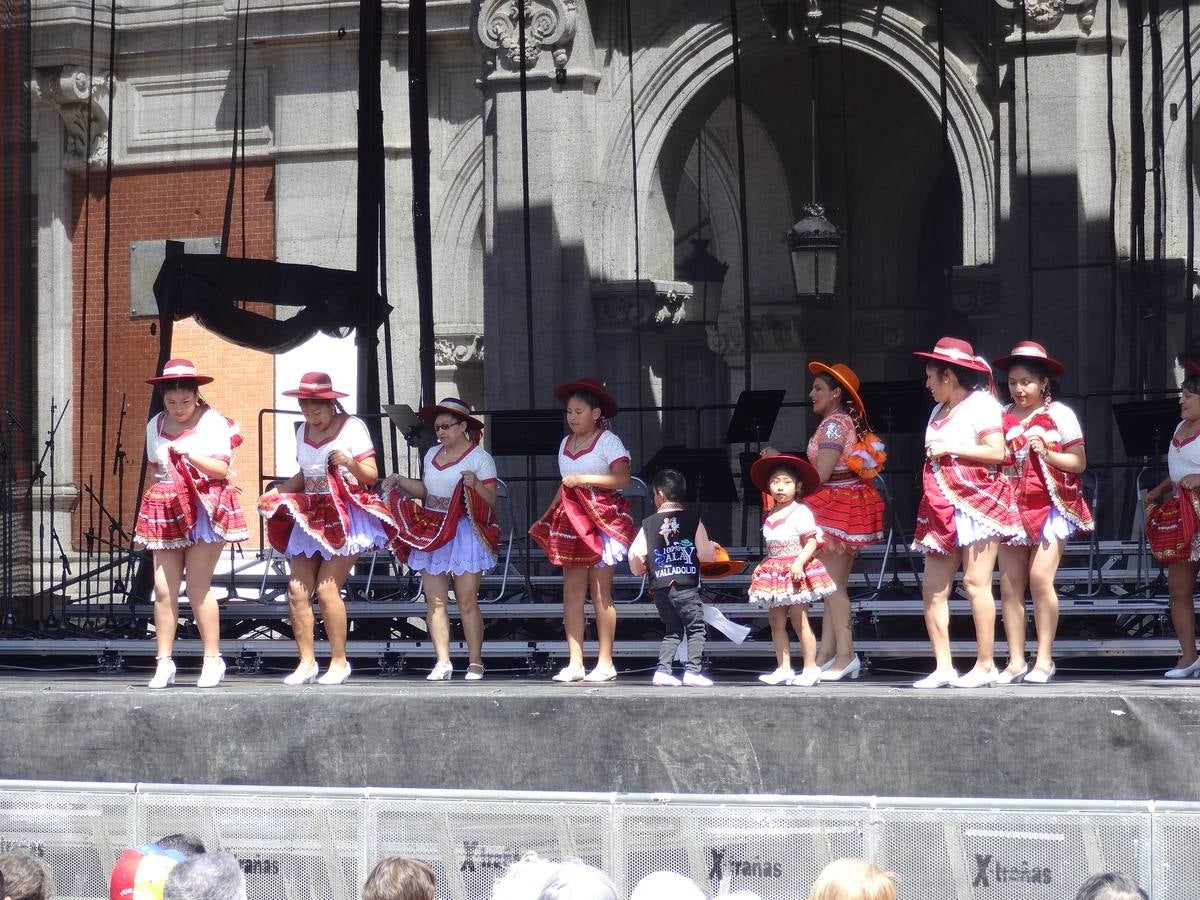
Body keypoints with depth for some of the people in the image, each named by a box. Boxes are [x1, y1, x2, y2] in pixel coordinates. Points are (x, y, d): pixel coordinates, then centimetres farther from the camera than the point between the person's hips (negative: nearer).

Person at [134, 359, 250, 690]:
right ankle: (164, 662, 1)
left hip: (204, 507, -4)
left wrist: (190, 454, -22)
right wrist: (168, 483, 5)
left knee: (198, 588, -7)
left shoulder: (213, 422, -3)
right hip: (166, 510, 4)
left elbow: (222, 469, -9)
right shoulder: (155, 426, 11)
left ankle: (212, 659, 2)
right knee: (163, 589, -2)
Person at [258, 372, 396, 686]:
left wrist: (350, 463, -25)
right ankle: (307, 662, 0)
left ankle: (339, 661, -4)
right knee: (297, 589, -6)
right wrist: (278, 493, 7)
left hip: (345, 518, -6)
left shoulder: (352, 427, -4)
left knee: (326, 589, -14)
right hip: (310, 518, 6)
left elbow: (371, 475, -6)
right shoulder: (303, 431, 14)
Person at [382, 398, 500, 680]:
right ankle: (443, 662, 3)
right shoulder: (432, 454, 14)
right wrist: (399, 481, 9)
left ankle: (475, 663, 1)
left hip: (464, 535, -6)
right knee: (435, 601, 0)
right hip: (430, 534, 6)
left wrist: (476, 484, -26)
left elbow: (490, 501, -8)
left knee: (467, 602, -5)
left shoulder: (480, 458, -5)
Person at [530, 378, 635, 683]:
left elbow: (622, 478, -17)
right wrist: (549, 516, 10)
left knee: (600, 592, -5)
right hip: (571, 520, 7)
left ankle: (605, 663, 0)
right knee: (572, 591, 0)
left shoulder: (607, 441, -6)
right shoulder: (565, 443, 16)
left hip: (601, 519, -7)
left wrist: (583, 479, -20)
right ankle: (575, 663, 0)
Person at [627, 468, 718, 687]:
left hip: (660, 588, 3)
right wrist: (712, 548, 18)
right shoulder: (693, 519, 0)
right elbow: (705, 555, -4)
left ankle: (662, 670, 4)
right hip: (686, 586, -3)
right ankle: (693, 670, -7)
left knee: (673, 630, 16)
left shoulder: (648, 524, 4)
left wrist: (639, 569, 20)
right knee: (696, 628, 6)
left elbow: (634, 555, -1)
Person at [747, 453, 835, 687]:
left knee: (799, 621, -5)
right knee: (776, 622, 6)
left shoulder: (800, 512, -9)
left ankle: (811, 668, 2)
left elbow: (811, 542, -13)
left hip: (796, 572, -7)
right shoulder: (770, 516, 14)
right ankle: (784, 668, 11)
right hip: (774, 572, 7)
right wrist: (763, 567, 11)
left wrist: (799, 563, -25)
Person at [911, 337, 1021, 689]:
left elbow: (997, 452, -14)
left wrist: (950, 448, -12)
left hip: (978, 503, -8)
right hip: (943, 509, 8)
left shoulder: (981, 404, -3)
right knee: (933, 587, -1)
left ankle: (985, 665, -8)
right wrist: (932, 452, 13)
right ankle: (943, 667, 0)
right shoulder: (939, 411, 22)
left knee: (976, 581, -11)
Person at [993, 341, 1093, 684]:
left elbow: (1079, 462, 0)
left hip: (1051, 505, -4)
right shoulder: (1002, 418, 9)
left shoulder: (1059, 414, 0)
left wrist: (1047, 454, -14)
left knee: (1040, 577, -14)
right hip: (1012, 507, 4)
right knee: (1010, 584, -2)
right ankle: (1016, 661, 2)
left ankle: (1044, 659, -6)